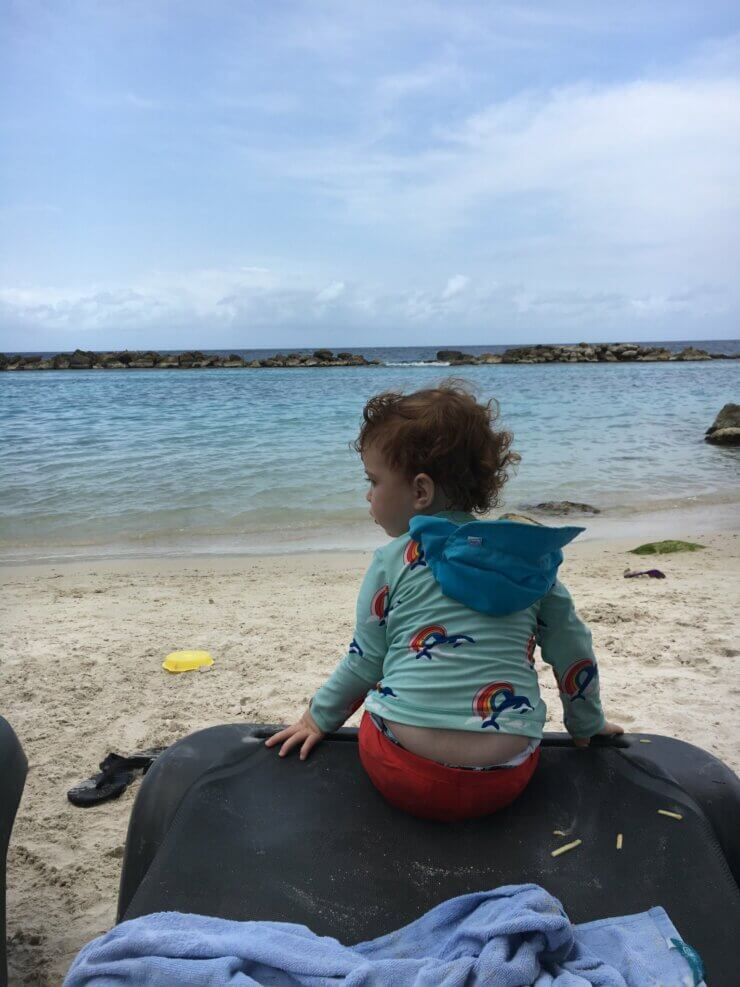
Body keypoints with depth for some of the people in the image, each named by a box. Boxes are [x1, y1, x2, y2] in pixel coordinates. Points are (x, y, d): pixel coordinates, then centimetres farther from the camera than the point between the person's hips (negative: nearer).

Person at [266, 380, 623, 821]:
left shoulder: (393, 561, -3)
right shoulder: (528, 553, 6)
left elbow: (365, 661, 4)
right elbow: (573, 648, 12)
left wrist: (320, 718, 21)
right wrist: (588, 725, 28)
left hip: (407, 775, -2)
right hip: (507, 777, 3)